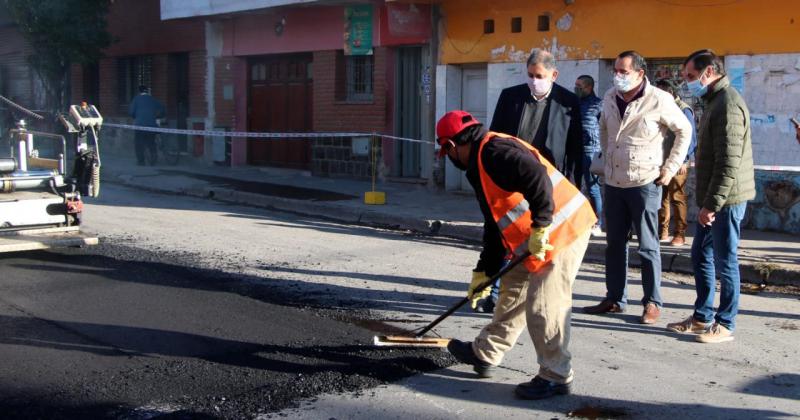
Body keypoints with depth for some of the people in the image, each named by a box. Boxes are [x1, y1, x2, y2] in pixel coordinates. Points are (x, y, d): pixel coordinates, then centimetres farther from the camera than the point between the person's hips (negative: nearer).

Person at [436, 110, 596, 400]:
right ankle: (485, 354, 33)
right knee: (512, 292, 19)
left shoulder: (494, 151, -15)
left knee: (544, 307, -6)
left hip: (561, 231, -11)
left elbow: (537, 177, -32)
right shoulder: (480, 168, 19)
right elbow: (495, 226, 23)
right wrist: (484, 272, 24)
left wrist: (539, 228, -27)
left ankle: (555, 377, 9)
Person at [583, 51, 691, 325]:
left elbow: (684, 131, -2)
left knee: (647, 246, 1)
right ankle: (615, 298, 21)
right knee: (614, 243, 11)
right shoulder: (610, 97, 4)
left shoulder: (659, 100, -11)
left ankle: (652, 303, 10)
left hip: (645, 183, -6)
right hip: (613, 182, 6)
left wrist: (670, 168, -5)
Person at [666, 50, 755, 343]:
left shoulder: (728, 104, -18)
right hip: (713, 198, 10)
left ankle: (725, 325, 11)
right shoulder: (714, 101, 15)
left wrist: (712, 204, -22)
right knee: (701, 255, 15)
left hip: (726, 198, -10)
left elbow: (729, 162, -23)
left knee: (724, 260, 0)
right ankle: (702, 318, 25)